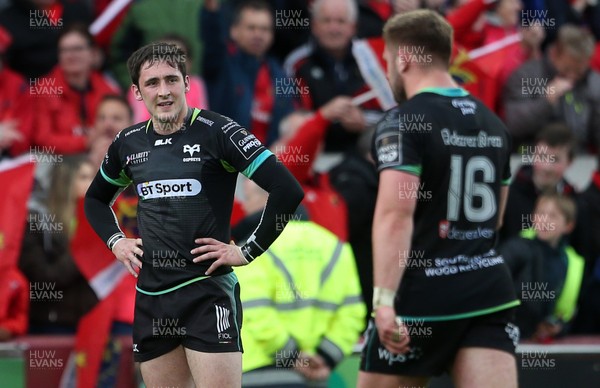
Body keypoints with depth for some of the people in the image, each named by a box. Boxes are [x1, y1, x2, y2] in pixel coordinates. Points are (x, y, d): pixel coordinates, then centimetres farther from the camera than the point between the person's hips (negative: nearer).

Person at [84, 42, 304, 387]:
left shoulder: (217, 132, -8)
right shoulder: (128, 143, 9)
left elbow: (288, 191, -15)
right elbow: (96, 199, 30)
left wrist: (247, 252, -12)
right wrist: (115, 241, 12)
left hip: (207, 292, -6)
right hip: (150, 298, 6)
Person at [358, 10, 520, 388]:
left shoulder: (402, 122, -9)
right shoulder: (493, 123, 15)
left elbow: (396, 214, -21)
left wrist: (384, 299, -27)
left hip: (423, 299, -6)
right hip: (490, 296, 6)